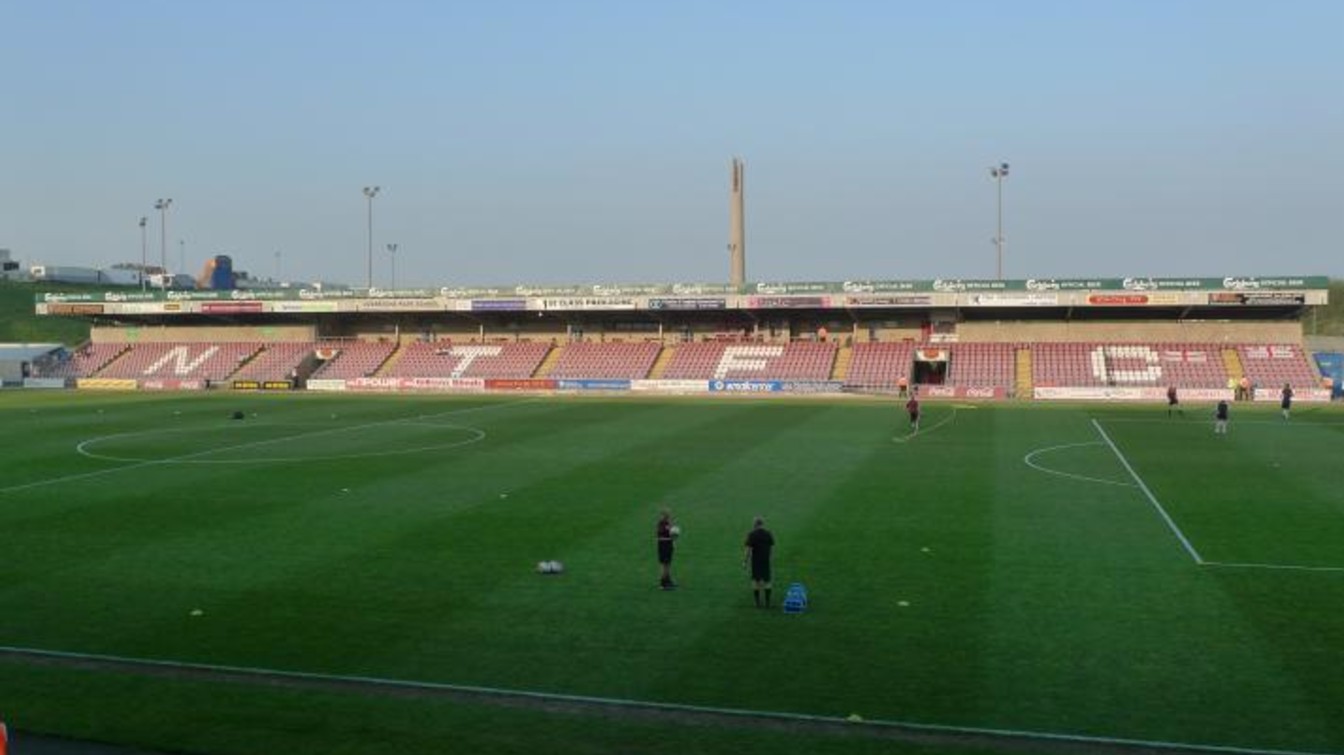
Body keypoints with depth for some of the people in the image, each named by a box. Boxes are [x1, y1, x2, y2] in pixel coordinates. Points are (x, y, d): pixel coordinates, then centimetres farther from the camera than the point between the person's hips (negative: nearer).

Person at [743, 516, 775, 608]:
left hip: (755, 561, -3)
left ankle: (758, 602, 8)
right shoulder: (768, 534, 1)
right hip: (766, 561, 3)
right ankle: (767, 603, 8)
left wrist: (745, 562, -6)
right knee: (767, 581, 8)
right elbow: (772, 547, 5)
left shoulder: (752, 535, -10)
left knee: (755, 581, 7)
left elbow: (748, 549, -13)